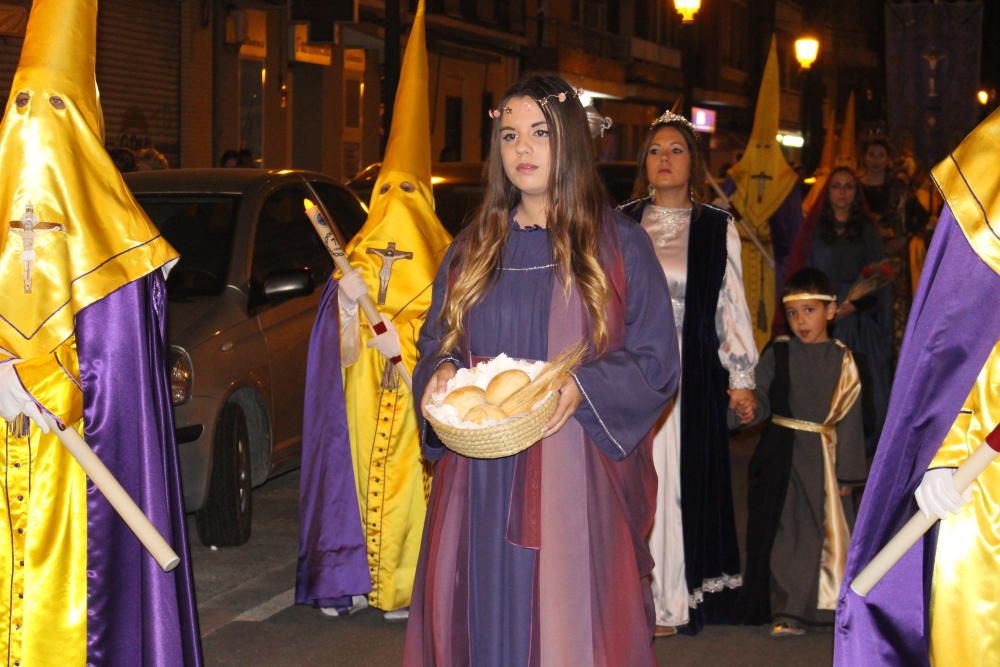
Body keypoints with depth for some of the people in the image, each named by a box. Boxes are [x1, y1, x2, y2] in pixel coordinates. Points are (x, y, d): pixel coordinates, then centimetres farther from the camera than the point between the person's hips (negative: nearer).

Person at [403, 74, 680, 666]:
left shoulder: (618, 246, 2)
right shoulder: (473, 249, 13)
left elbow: (656, 362, -1)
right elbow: (436, 341, 18)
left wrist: (584, 388, -18)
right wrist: (443, 371, -5)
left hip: (578, 480, -3)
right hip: (483, 483, 3)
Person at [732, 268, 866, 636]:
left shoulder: (841, 359, 0)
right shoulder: (777, 353, 0)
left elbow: (849, 417, 0)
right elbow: (760, 399, 1)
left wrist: (846, 470, -3)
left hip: (824, 456, 0)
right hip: (782, 454, 0)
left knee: (828, 531, 5)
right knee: (786, 532, 2)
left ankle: (828, 605, 18)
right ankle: (788, 612, 10)